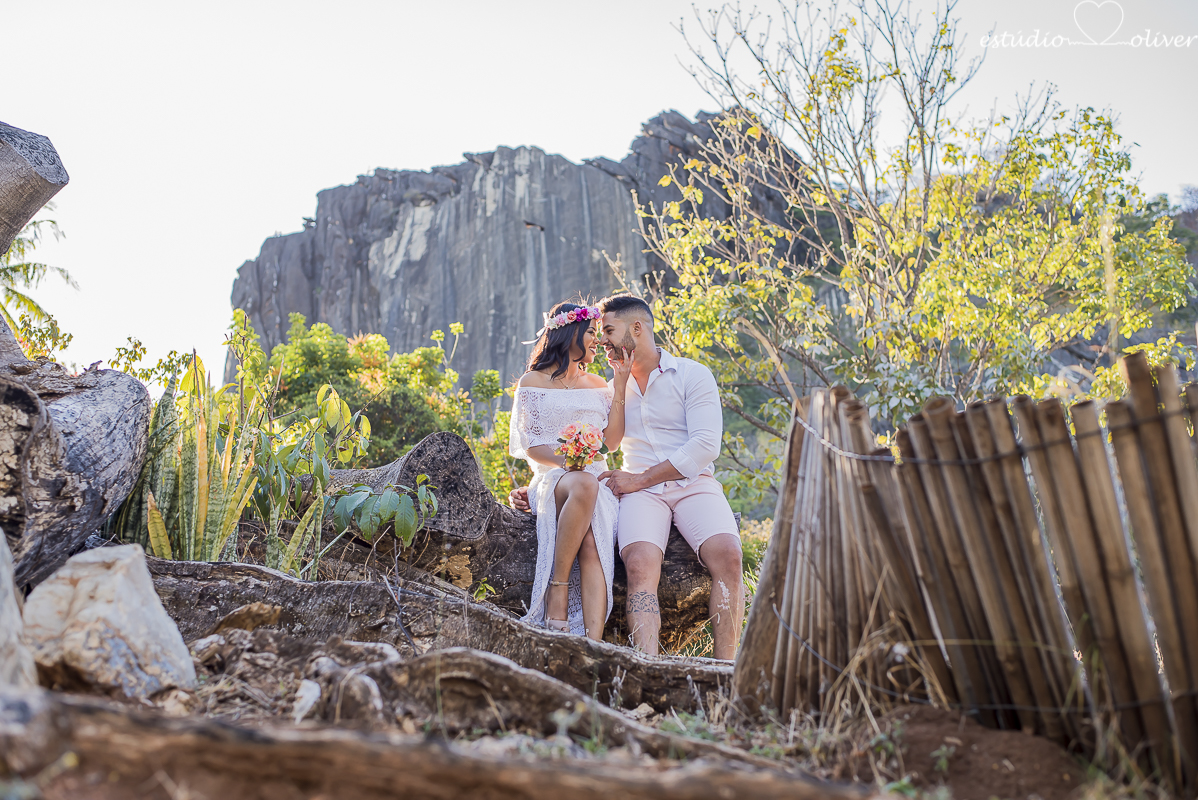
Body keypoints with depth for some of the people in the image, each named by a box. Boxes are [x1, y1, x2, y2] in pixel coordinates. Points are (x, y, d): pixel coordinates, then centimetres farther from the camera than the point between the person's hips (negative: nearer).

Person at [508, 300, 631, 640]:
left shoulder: (597, 384, 22)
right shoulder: (533, 382, 11)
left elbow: (611, 442, 12)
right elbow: (532, 446, 3)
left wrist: (619, 387, 9)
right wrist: (568, 462, -17)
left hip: (596, 479, 3)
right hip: (551, 479, -3)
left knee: (593, 544, -30)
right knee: (584, 484, -41)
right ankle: (558, 588, -33)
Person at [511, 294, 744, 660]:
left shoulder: (693, 375, 5)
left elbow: (705, 445, -8)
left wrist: (640, 478, -13)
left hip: (693, 483, -2)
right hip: (641, 492, 2)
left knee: (727, 555, -30)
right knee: (640, 563, -30)